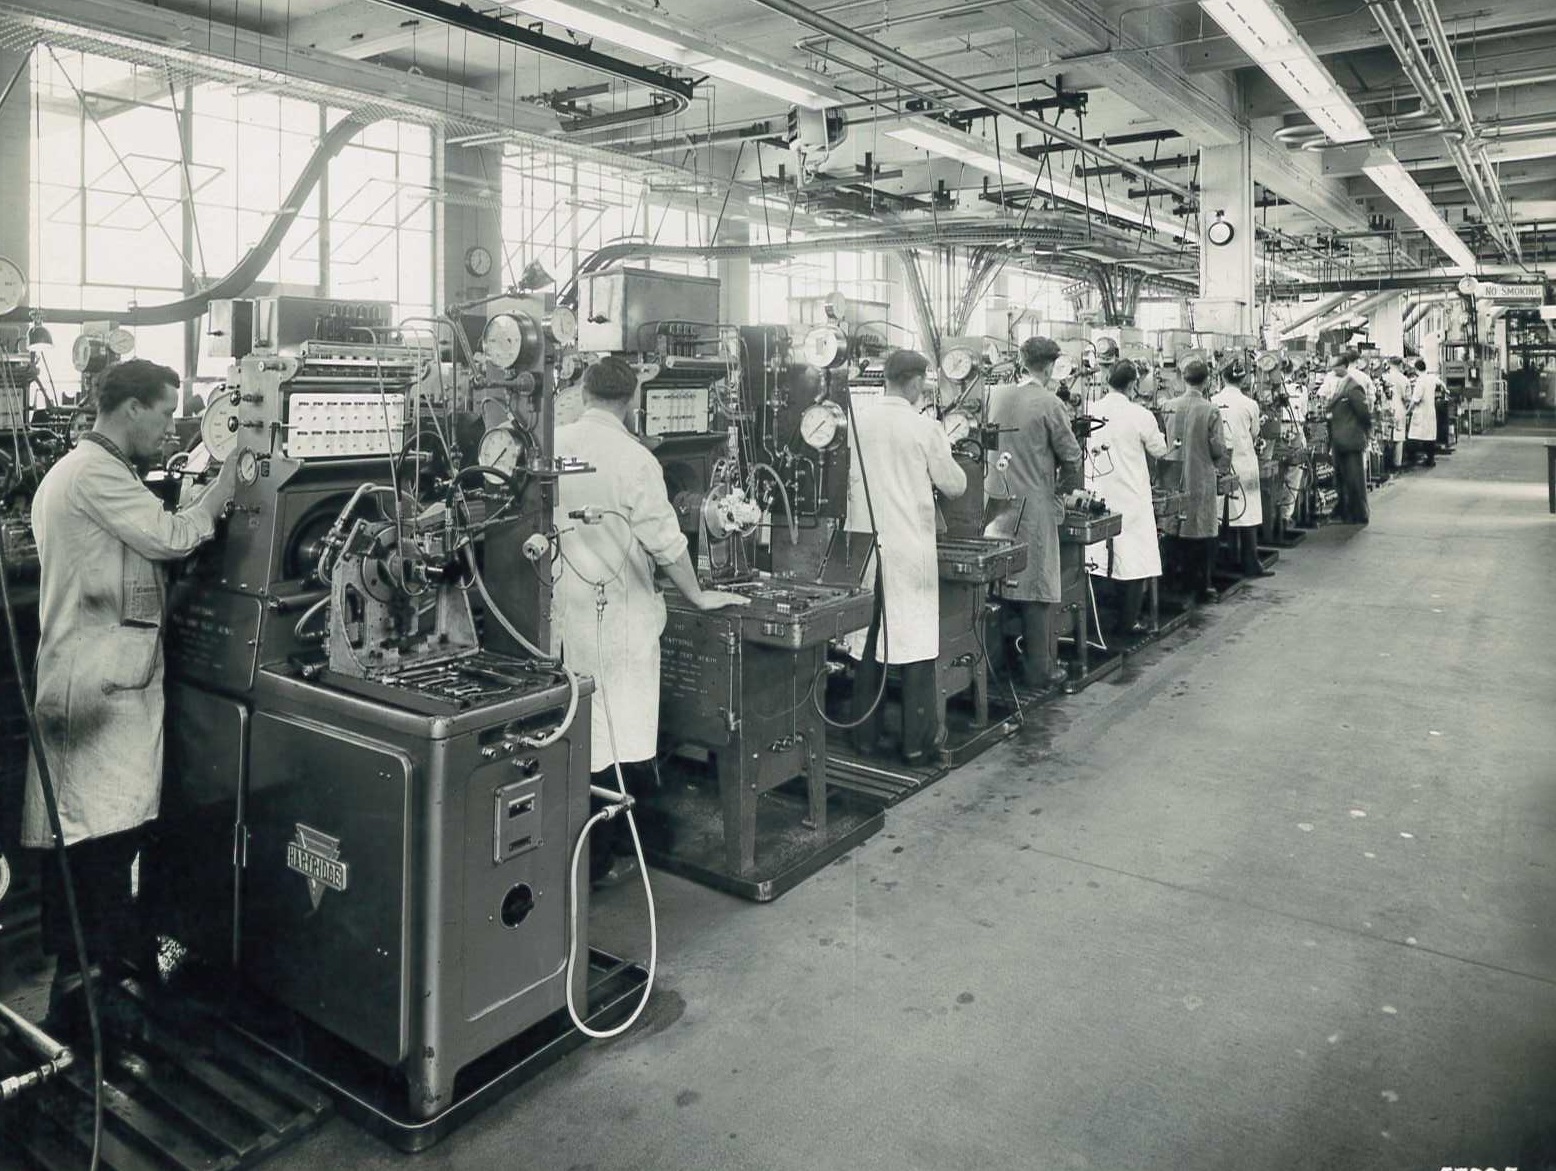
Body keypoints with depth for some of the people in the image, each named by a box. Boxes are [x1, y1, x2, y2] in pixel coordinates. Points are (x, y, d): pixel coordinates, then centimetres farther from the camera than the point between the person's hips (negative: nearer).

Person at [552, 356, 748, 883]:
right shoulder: (632, 458, -14)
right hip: (616, 612, -6)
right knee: (616, 736, 5)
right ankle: (595, 861, 14)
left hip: (564, 603, 6)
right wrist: (698, 596, 0)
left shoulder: (554, 445, 1)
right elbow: (664, 542, -13)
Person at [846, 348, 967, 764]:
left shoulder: (856, 419, -1)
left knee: (867, 639, 12)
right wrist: (943, 457, 18)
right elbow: (955, 486, -1)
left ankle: (866, 736, 19)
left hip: (865, 545, 4)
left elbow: (846, 480, 9)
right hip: (910, 549, -4)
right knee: (916, 640, 5)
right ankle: (917, 741, 10)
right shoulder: (924, 427, -10)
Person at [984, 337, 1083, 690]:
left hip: (998, 502, 5)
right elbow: (1070, 455, -7)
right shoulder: (1049, 404, -11)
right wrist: (1065, 487, 12)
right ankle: (1040, 671, 9)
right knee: (1039, 589, 3)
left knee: (999, 584, 13)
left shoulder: (996, 396, 4)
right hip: (1034, 505, -5)